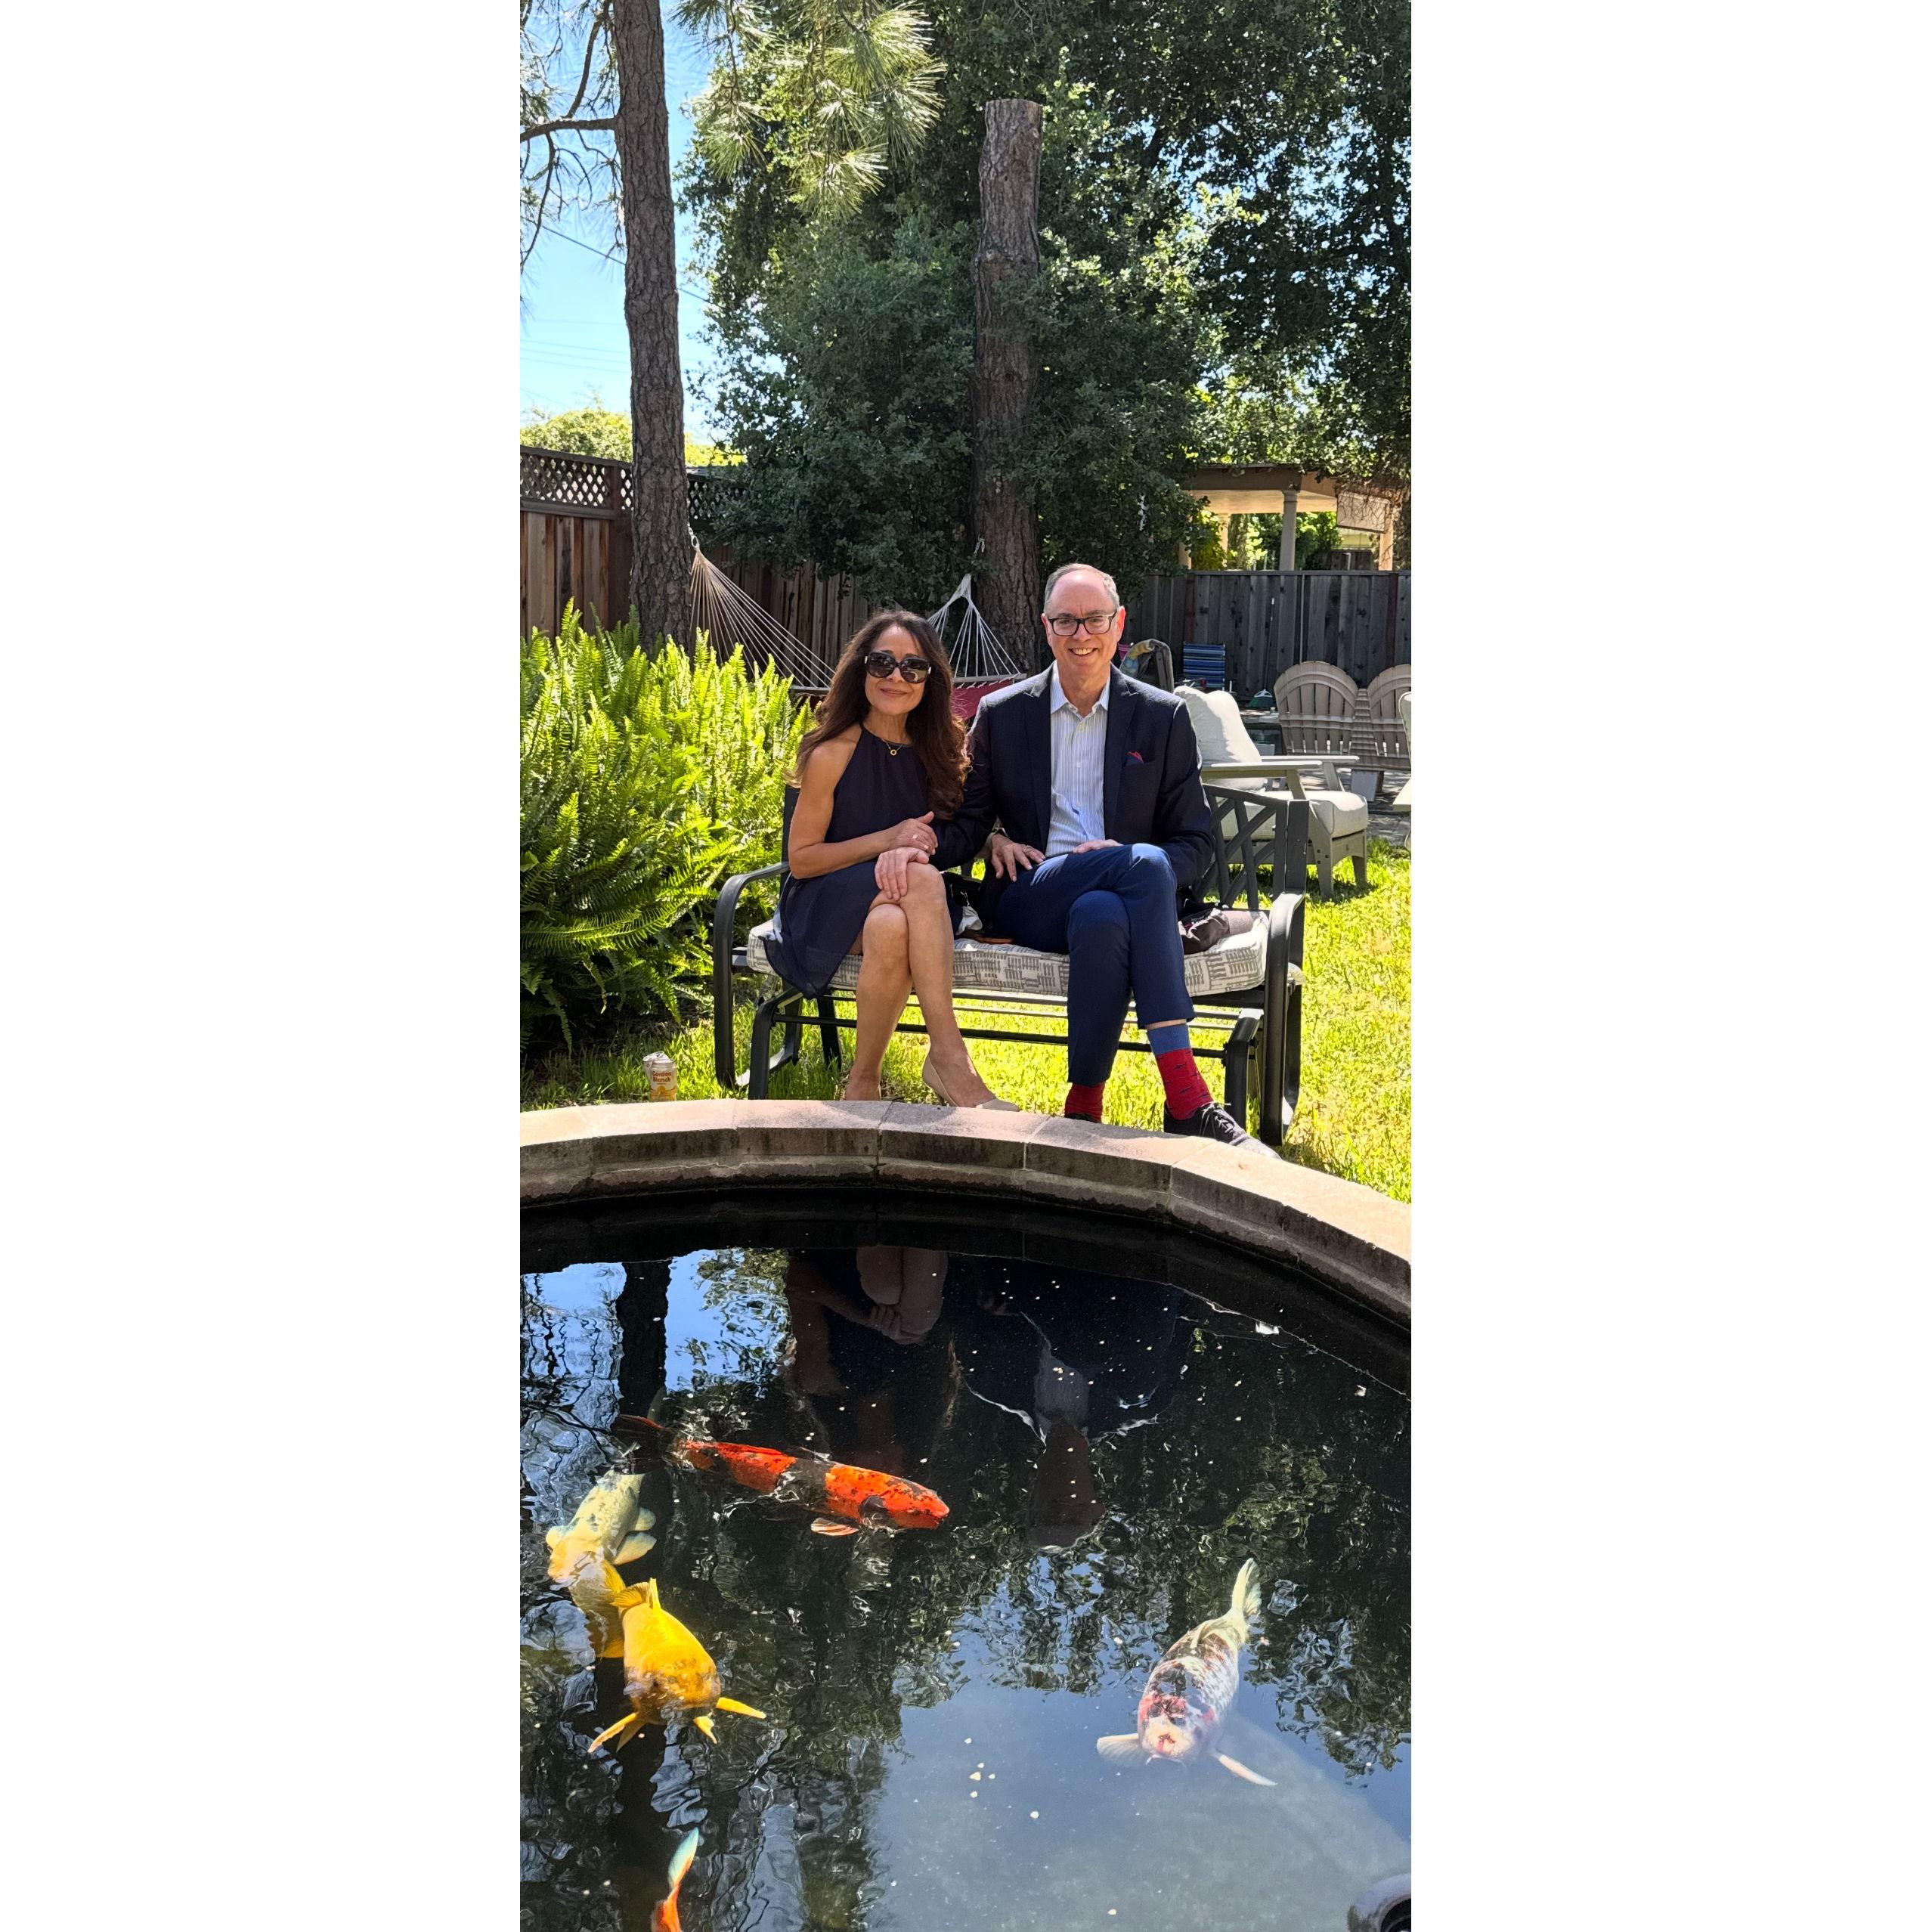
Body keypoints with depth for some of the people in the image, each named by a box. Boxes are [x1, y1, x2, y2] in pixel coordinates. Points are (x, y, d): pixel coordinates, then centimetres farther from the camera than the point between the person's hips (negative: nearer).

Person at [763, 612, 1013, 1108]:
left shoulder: (935, 752, 6)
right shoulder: (832, 754, -6)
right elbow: (801, 858, -5)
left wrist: (911, 851, -16)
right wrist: (887, 840, -18)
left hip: (900, 907, 3)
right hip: (829, 906, -3)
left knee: (890, 927, -36)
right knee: (922, 878, -34)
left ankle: (863, 1079, -25)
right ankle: (950, 1056, -30)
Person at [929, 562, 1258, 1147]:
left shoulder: (1163, 717, 10)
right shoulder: (1002, 714, 11)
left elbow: (1196, 844, 8)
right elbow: (968, 824, 8)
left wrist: (1137, 861, -15)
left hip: (1118, 900, 1)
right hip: (1029, 901, -1)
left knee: (1103, 916, -39)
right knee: (1145, 865, -33)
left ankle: (1084, 1109, -30)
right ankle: (1186, 1099, -34)